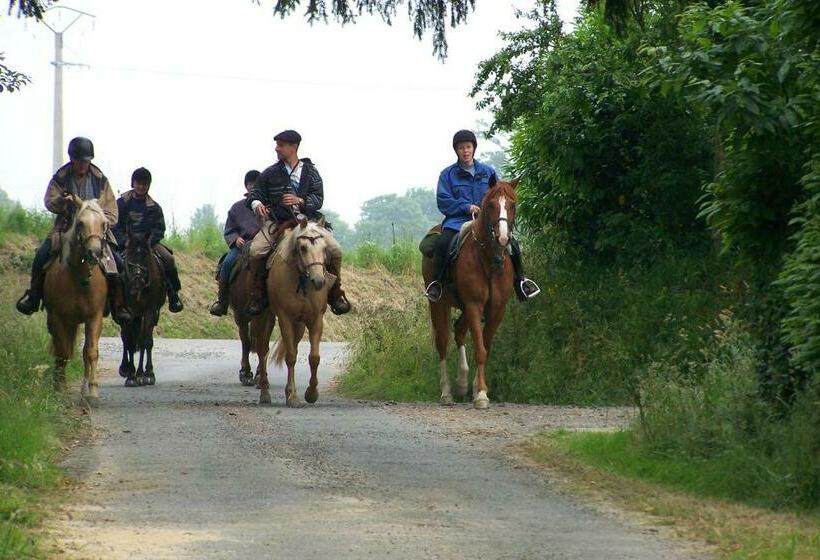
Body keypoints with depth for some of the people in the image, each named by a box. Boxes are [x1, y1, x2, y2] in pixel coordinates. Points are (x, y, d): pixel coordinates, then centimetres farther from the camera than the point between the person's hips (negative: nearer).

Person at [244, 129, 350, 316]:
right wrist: (256, 203, -10)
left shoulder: (310, 172, 10)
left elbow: (318, 199, 2)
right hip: (276, 222, 0)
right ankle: (257, 296, -11)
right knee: (256, 251, -27)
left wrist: (300, 201, -18)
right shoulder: (270, 173, 11)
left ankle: (335, 294, 0)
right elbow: (254, 193, 14)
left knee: (334, 249, -17)